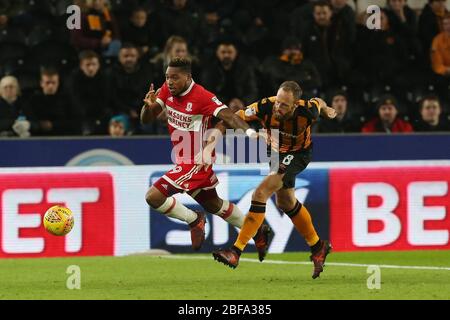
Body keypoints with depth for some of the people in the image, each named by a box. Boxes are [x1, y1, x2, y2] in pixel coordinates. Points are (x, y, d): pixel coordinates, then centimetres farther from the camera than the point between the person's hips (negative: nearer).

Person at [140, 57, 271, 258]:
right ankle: (258, 231, 40)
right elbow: (146, 119, 2)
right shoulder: (167, 91, -2)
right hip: (184, 161, 9)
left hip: (197, 163, -9)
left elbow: (228, 116, -35)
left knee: (153, 197, -18)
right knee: (213, 204, 25)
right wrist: (148, 106, -21)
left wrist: (249, 131, -53)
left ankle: (194, 220, 4)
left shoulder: (202, 97, -24)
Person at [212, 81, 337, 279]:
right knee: (285, 202, 20)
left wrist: (327, 111, 16)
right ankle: (318, 247, 41)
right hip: (278, 151, 5)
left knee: (261, 193, -21)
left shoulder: (307, 112, -34)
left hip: (298, 154, -5)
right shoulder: (266, 107, -31)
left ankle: (236, 251, -20)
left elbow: (319, 103, -8)